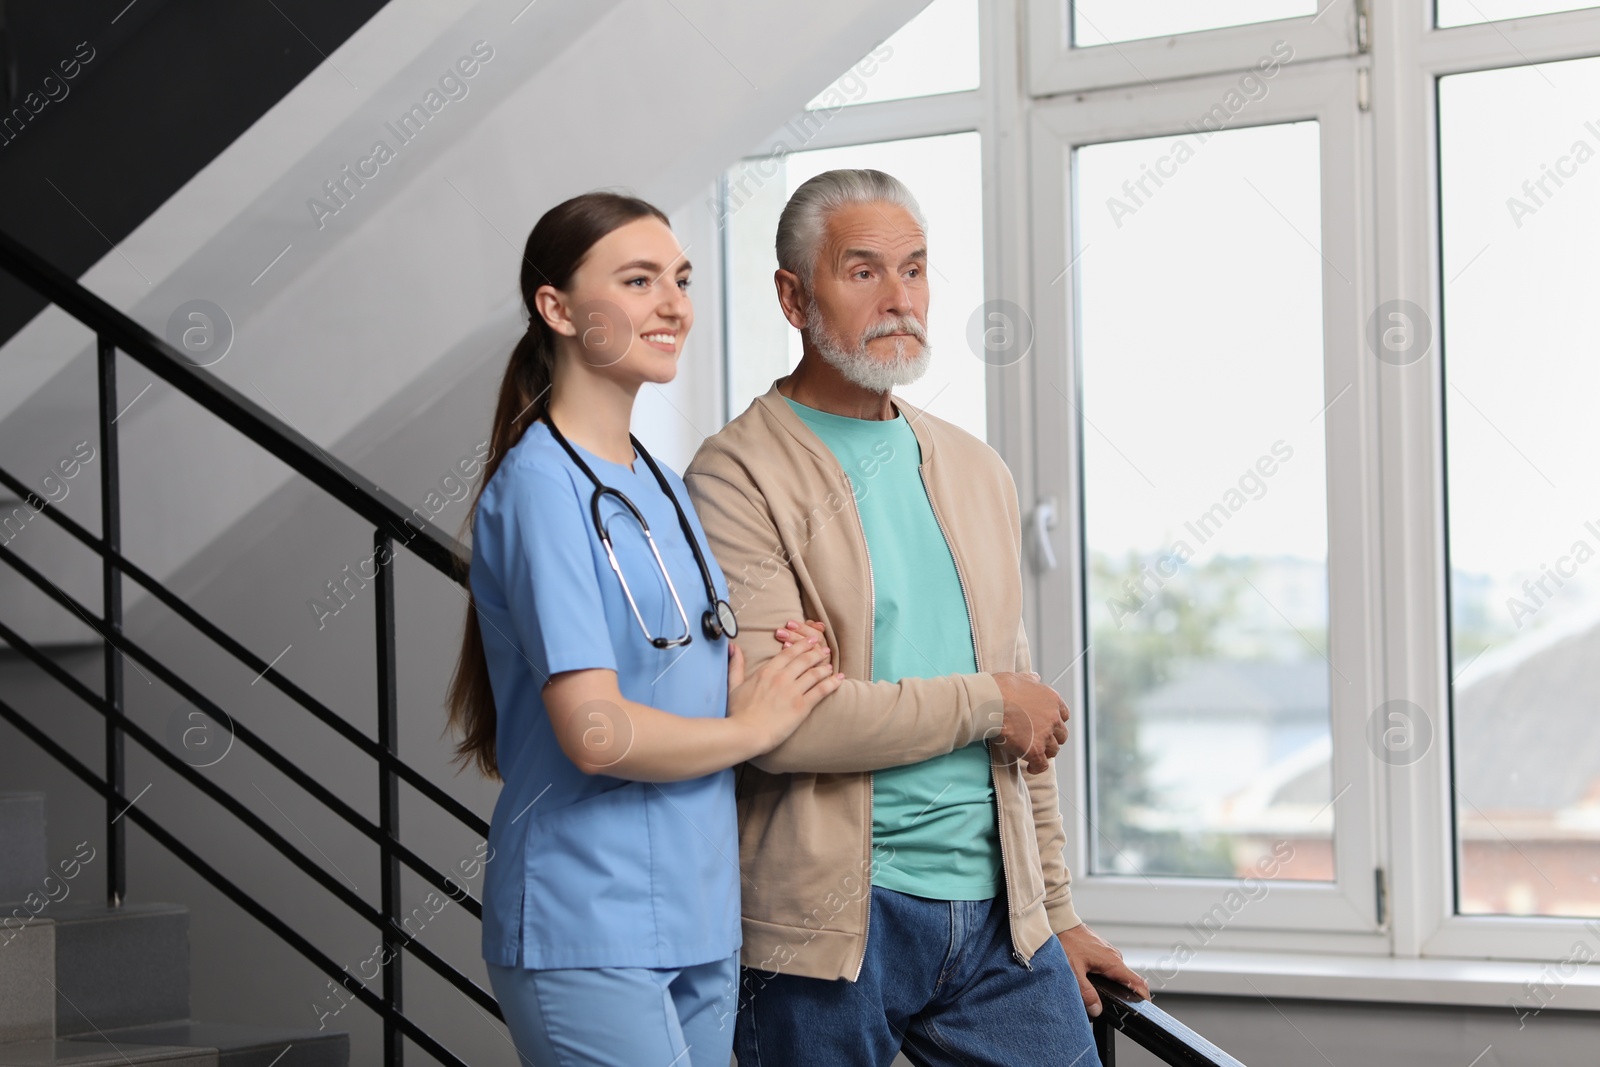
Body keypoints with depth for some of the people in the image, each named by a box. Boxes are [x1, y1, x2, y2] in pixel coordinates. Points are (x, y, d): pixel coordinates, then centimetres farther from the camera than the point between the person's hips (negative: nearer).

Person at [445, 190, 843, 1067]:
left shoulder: (663, 488, 13)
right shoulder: (540, 484, -13)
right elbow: (596, 732, -21)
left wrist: (746, 675, 0)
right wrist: (755, 724, -7)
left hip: (698, 926, 8)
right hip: (589, 934, -8)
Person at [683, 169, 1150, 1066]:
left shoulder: (977, 471, 14)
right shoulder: (741, 477, -7)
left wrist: (1056, 911, 18)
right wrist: (985, 704, -9)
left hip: (997, 918, 6)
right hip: (829, 925, -5)